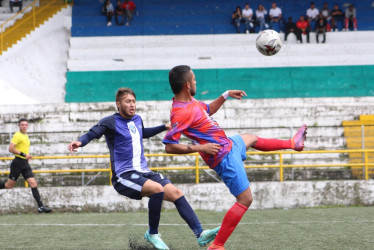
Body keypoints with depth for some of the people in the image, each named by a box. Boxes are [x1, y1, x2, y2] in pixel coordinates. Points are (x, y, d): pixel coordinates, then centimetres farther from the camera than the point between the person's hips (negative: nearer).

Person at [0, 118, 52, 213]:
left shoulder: (26, 136, 17)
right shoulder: (17, 135, -9)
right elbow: (11, 149, -19)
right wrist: (23, 154, -22)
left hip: (25, 163, 7)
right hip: (18, 162, -7)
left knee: (33, 183, -5)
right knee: (9, 185, -1)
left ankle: (40, 206, -11)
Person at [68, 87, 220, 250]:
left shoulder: (137, 120, 15)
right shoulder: (111, 122, -6)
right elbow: (91, 134, -19)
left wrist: (164, 127, 38)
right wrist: (79, 142, -39)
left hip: (143, 173, 7)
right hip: (123, 176, -7)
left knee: (176, 193, -8)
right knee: (157, 188, -31)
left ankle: (200, 234, -11)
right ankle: (152, 234, -14)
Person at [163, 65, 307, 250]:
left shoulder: (189, 102, 2)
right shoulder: (181, 113, -28)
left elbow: (208, 109, 24)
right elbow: (169, 146, -31)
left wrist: (226, 96, 17)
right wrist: (200, 148, -32)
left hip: (229, 144, 11)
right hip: (224, 156, -11)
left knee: (252, 139, 35)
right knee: (245, 200, -8)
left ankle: (292, 143, 63)